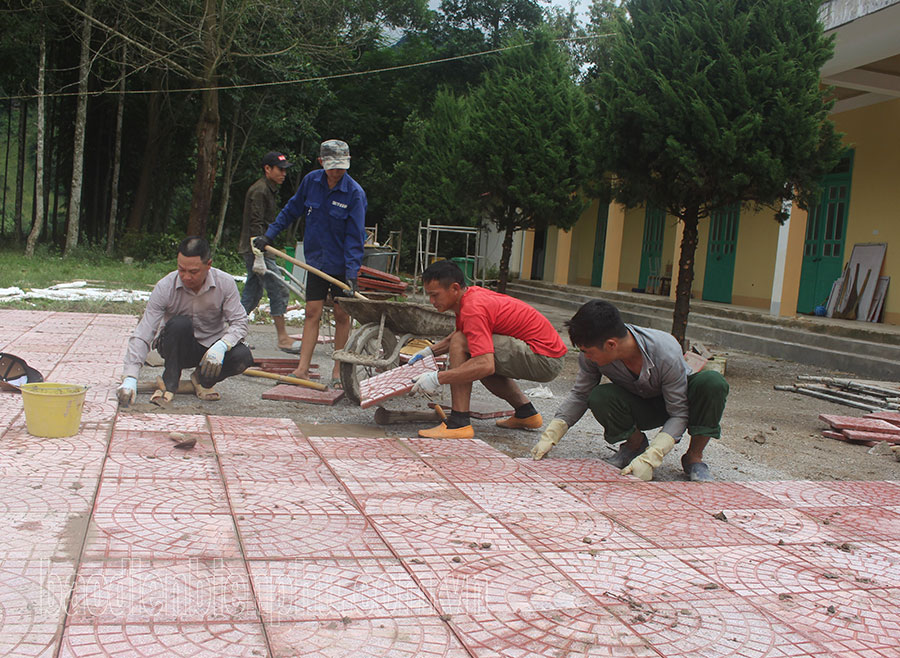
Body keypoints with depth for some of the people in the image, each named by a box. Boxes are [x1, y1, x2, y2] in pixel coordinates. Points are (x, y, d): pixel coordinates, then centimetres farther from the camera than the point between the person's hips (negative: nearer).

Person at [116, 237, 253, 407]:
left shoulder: (225, 283, -15)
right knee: (180, 323, -34)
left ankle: (203, 380, 3)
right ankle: (169, 384, -16)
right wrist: (130, 378, -34)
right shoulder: (165, 287, -20)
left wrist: (221, 346, -38)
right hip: (176, 348, -2)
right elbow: (142, 334, -22)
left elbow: (239, 322, -15)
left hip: (211, 346, 2)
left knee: (243, 356, -29)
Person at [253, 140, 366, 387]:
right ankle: (302, 369, 3)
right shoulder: (311, 181, -3)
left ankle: (338, 371, 12)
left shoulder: (354, 193, -15)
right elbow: (292, 209, 14)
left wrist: (352, 274, -23)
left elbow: (354, 237, -16)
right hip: (316, 260, 3)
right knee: (312, 313, 2)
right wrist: (269, 234, 11)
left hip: (342, 264, -3)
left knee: (342, 315, 3)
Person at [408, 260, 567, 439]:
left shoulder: (473, 308, -21)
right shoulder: (472, 294, 8)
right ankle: (525, 413, 25)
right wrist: (431, 350, 19)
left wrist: (437, 378, -26)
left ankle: (458, 423, -17)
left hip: (545, 359, -10)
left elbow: (486, 366, -32)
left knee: (461, 344, -18)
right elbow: (459, 333, 30)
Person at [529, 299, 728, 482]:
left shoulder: (666, 353, -36)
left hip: (679, 400, -2)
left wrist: (649, 459, -40)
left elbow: (679, 415, -29)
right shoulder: (594, 354, -25)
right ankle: (636, 443, 0)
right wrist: (550, 436, -20)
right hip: (640, 407, 2)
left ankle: (694, 457, -13)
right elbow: (579, 395, -10)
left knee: (713, 382, -34)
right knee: (599, 398, -31)